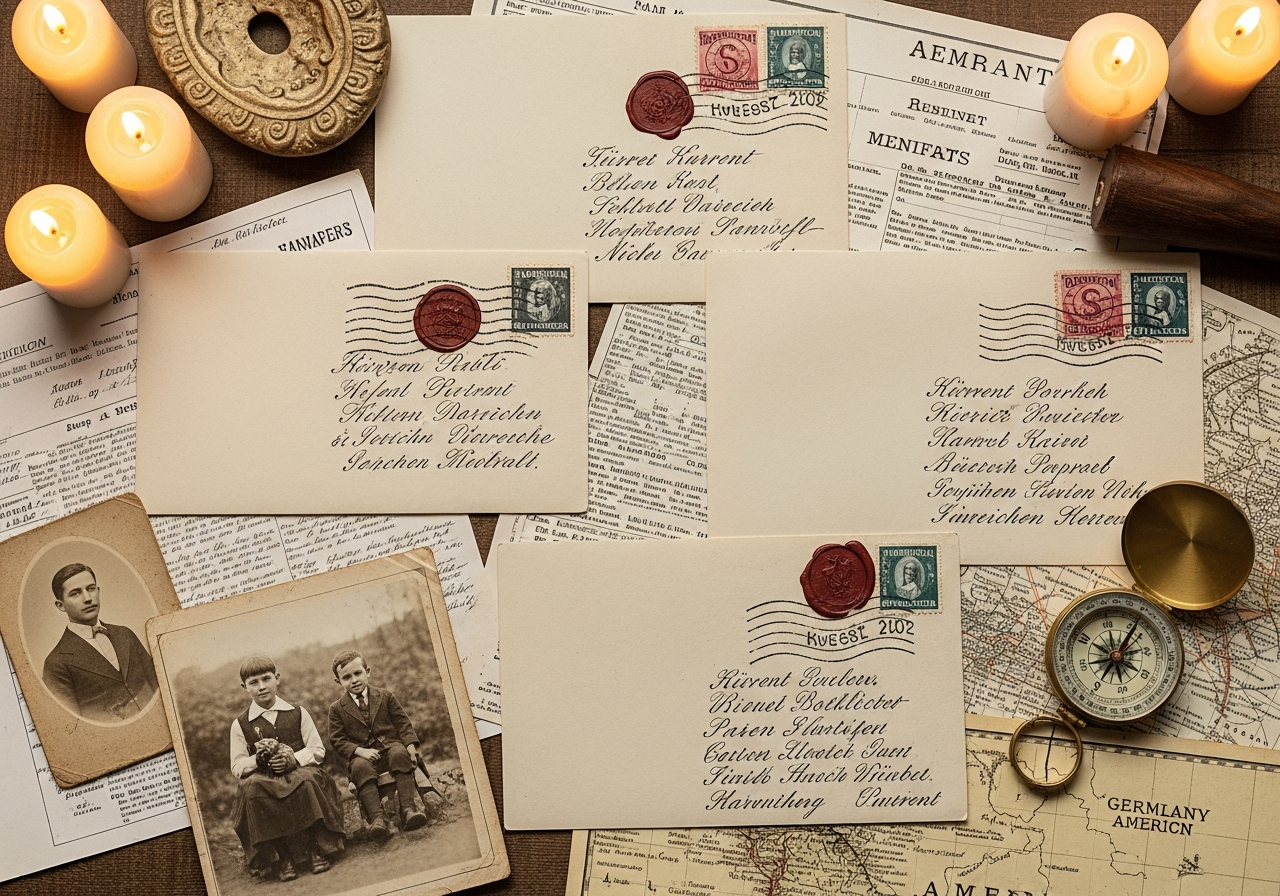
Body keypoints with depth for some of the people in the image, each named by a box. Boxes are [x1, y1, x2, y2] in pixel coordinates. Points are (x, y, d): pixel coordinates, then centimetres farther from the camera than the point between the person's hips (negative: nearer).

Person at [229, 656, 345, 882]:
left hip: (299, 771, 0)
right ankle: (280, 858, -24)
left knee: (308, 779, -35)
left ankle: (316, 850, -20)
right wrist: (257, 759, -14)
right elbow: (237, 766, 7)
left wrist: (294, 758, -12)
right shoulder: (240, 724, 9)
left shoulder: (297, 713, 10)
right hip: (262, 778, 0)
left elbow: (318, 750, 8)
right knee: (251, 788, -35)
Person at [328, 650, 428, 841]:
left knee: (399, 754, -34)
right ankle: (377, 818, -45)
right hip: (362, 755, -1)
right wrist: (360, 750, -16)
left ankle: (408, 810, -39)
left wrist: (411, 745, -9)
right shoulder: (337, 709, 8)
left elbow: (403, 723, 9)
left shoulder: (385, 697, 11)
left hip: (391, 745, 1)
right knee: (361, 767, -36)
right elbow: (337, 740, 3)